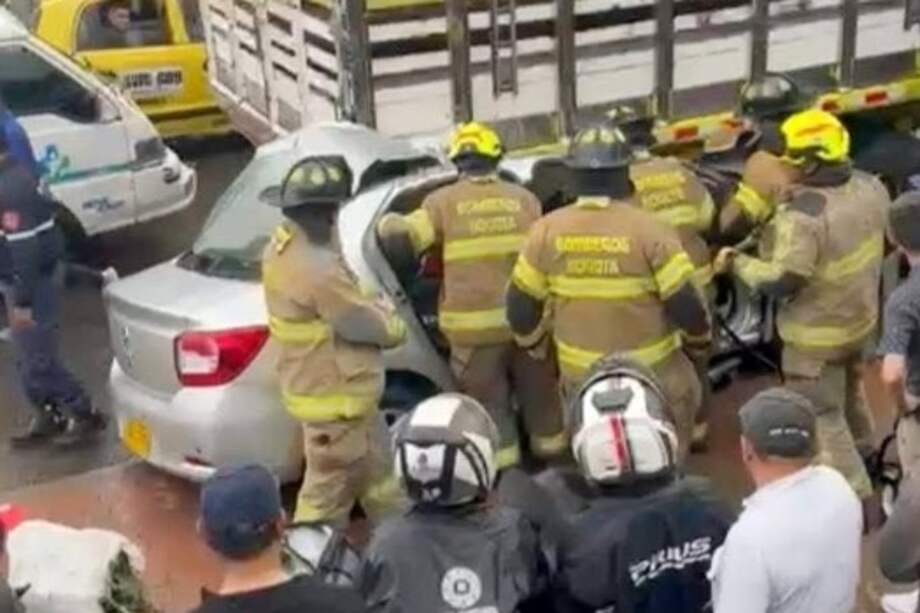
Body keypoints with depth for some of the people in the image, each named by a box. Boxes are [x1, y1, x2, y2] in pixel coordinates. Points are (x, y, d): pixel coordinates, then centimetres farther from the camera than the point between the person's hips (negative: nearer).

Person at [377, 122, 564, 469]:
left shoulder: (444, 202, -6)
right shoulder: (525, 199, 3)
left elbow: (400, 240, -10)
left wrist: (388, 222, 12)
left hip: (475, 324, -3)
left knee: (489, 399, 11)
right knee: (538, 390, 21)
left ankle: (502, 458, 16)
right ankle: (550, 442, 37)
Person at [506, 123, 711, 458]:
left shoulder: (547, 231, -11)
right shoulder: (648, 229, -20)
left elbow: (522, 303, -3)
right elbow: (685, 304, -16)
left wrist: (530, 335, 19)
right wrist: (700, 334, 6)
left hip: (579, 372, 3)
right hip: (651, 370, -3)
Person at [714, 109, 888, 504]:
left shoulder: (804, 216, -34)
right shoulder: (870, 187, -9)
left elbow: (780, 282, -30)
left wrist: (737, 262, -16)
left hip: (818, 335, -8)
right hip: (861, 318, 8)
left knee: (824, 419, 8)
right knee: (850, 395, 31)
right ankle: (863, 460, 52)